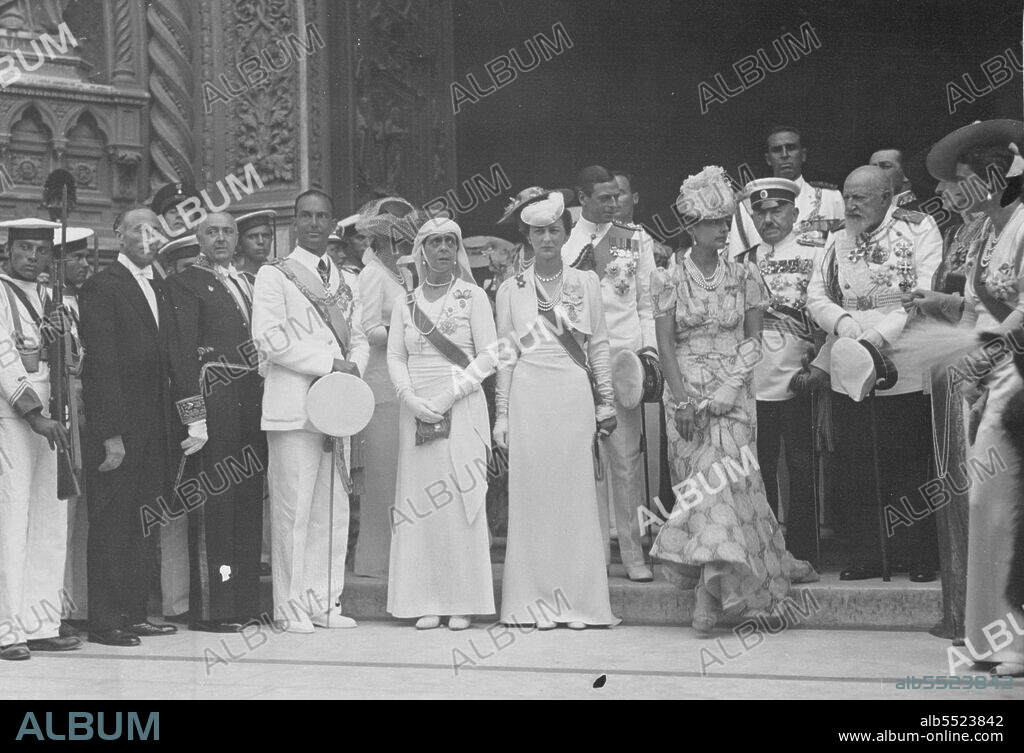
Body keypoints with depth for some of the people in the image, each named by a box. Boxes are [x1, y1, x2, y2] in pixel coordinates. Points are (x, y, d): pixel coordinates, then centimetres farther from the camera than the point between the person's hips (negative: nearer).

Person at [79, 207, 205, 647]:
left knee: (145, 526, 8)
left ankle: (135, 614, 14)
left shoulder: (158, 289, 17)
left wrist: (179, 421, 7)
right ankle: (104, 622, 2)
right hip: (118, 425, -7)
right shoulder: (102, 287, -7)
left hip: (154, 427, 7)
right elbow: (101, 365, -13)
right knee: (111, 524, -2)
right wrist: (111, 435, -17)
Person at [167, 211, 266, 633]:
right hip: (214, 402, -7)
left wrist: (265, 396, 9)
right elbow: (184, 351, -8)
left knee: (248, 500, 8)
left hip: (251, 401, 7)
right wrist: (193, 407, -17)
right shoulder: (186, 284, 0)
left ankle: (243, 602, 13)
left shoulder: (247, 284, 21)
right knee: (213, 501, -7)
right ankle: (209, 609, -6)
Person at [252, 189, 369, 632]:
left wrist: (353, 369, -3)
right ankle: (292, 607, -1)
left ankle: (325, 602, 11)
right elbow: (269, 337, -11)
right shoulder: (274, 276, 0)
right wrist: (329, 364, -13)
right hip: (293, 407, -6)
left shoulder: (344, 284, 20)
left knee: (333, 508, 5)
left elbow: (358, 338, 20)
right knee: (293, 507, -6)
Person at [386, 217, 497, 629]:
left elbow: (488, 356, -2)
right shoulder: (406, 302, 12)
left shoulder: (473, 296, 3)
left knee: (460, 499, -6)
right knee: (419, 501, -1)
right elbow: (395, 356, 8)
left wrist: (450, 394, -12)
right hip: (416, 410, 3)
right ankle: (426, 602, 2)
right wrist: (411, 398, -9)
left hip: (462, 407, -3)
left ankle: (462, 602, -2)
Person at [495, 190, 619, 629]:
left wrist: (606, 401, 6)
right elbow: (505, 355, 8)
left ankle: (577, 600, 4)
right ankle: (537, 602, 2)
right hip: (528, 397, 0)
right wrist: (502, 413, 4)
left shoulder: (586, 283, 9)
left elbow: (599, 345, 10)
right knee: (533, 494, -2)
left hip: (574, 395, 0)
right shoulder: (511, 289, 8)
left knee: (576, 493, -1)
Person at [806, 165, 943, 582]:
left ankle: (918, 558, 8)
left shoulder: (918, 229, -2)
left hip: (904, 371, -4)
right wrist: (842, 321, -11)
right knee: (854, 469, 5)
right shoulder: (837, 241, 13)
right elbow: (815, 295, 10)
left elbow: (928, 294, -12)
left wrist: (881, 335, -20)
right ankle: (864, 557, 12)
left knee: (910, 467, -1)